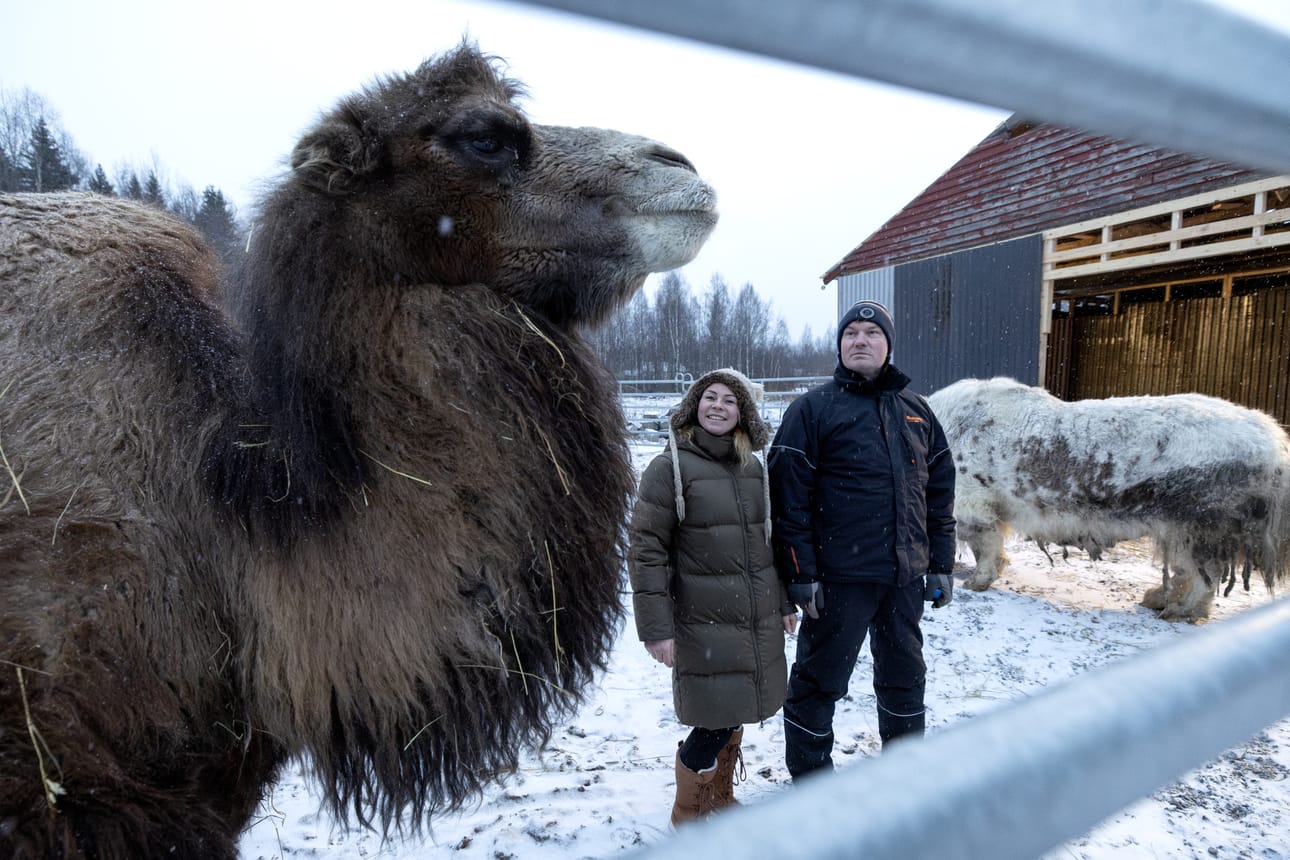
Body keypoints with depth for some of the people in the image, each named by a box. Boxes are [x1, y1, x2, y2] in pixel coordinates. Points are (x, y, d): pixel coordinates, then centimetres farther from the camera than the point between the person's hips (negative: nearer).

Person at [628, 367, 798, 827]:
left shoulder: (754, 468, 7)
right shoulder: (670, 467, -11)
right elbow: (646, 551, -13)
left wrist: (785, 601, 17)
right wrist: (656, 627, -16)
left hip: (758, 619, 6)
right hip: (705, 623, -6)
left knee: (735, 716, 16)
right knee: (715, 721, 1)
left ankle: (721, 799, 40)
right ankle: (687, 814, 27)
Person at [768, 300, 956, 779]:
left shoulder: (916, 411, 10)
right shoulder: (813, 408, -6)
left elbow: (940, 492, 13)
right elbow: (789, 494, -11)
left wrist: (941, 565, 10)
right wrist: (801, 573, -14)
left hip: (906, 575, 5)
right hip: (841, 575, -5)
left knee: (904, 673, 21)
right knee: (820, 677, 8)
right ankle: (809, 779, 28)